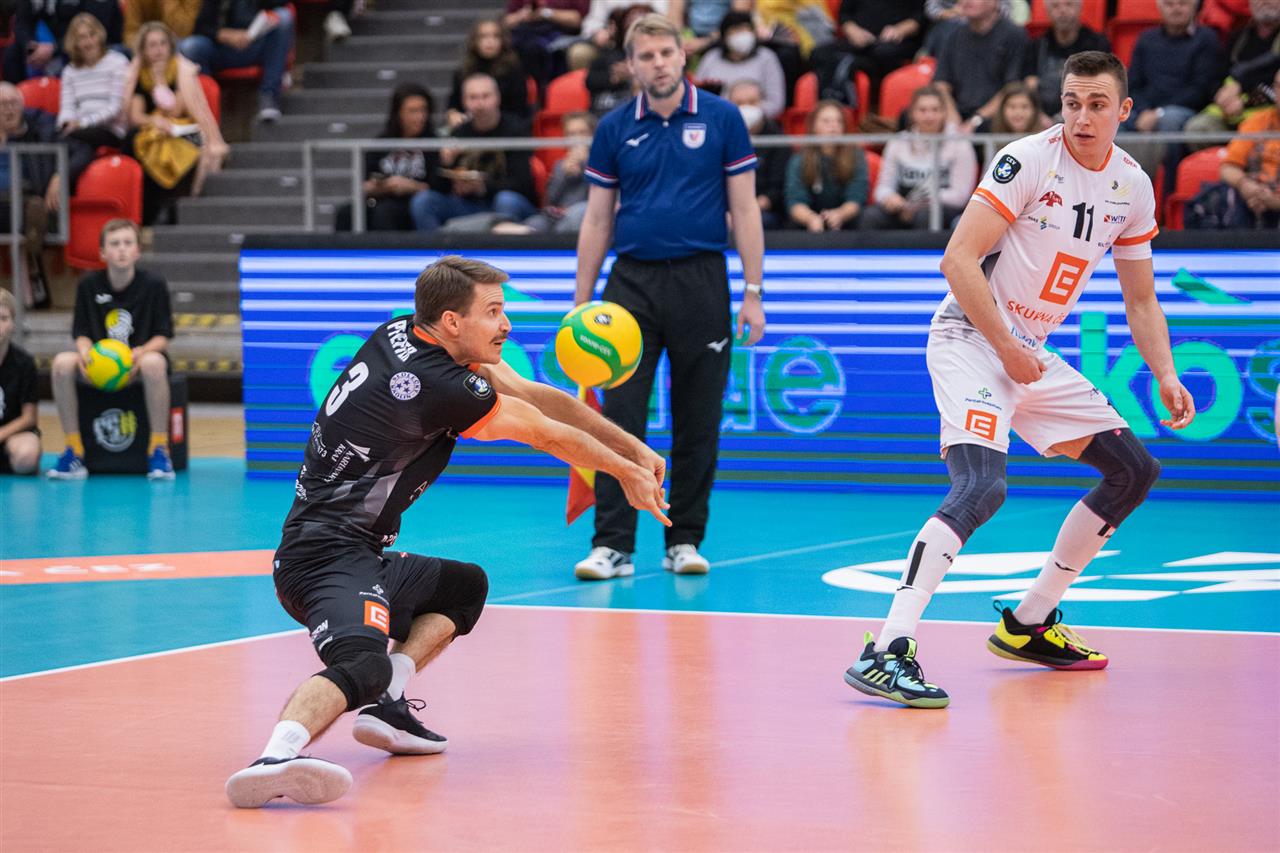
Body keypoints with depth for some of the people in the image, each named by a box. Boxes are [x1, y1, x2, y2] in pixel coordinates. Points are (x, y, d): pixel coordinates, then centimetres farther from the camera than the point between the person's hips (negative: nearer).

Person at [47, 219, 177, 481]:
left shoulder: (154, 285, -4)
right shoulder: (89, 285, 2)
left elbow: (162, 337, -4)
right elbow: (82, 334, 5)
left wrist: (142, 352, -25)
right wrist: (85, 351, -19)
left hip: (138, 360, -3)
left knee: (154, 364, -39)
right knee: (62, 364, -28)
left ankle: (159, 449, -26)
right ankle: (74, 451, -18)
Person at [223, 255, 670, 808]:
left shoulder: (403, 335, 9)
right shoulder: (438, 387, -18)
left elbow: (534, 395, 14)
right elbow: (547, 434, -3)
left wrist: (633, 448, 17)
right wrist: (626, 472, 13)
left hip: (357, 555, 10)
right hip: (331, 556, -10)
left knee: (466, 587, 28)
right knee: (363, 663, -35)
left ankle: (386, 703, 8)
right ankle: (277, 757, -59)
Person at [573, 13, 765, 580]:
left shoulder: (721, 119, 0)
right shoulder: (614, 129, 5)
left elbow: (744, 209, 1)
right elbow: (597, 219, 9)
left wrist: (753, 292, -4)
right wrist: (581, 301, 5)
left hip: (700, 282, -1)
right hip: (632, 281, 1)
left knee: (697, 423, 4)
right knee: (619, 418, -6)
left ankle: (684, 540, 14)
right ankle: (613, 545, -4)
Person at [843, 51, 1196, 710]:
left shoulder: (1132, 187, 5)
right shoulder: (1029, 161, -16)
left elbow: (1140, 298, 16)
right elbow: (959, 259, -19)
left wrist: (1166, 377, 6)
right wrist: (1005, 348, -19)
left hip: (1031, 356, 8)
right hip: (970, 339, -8)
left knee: (1135, 471, 11)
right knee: (981, 487, -29)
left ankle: (1027, 625, 19)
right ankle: (885, 650, -35)